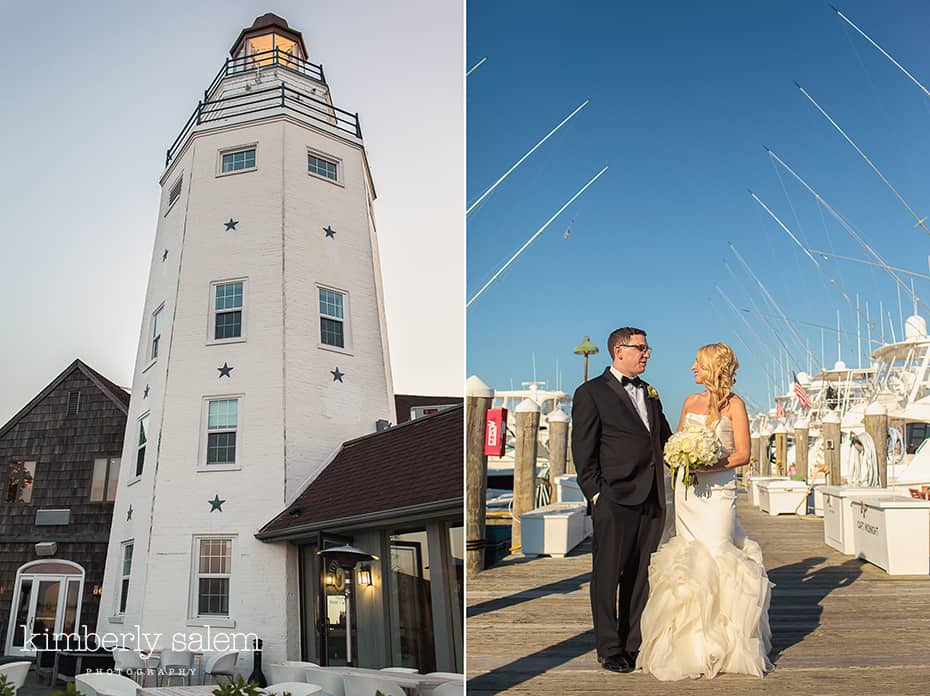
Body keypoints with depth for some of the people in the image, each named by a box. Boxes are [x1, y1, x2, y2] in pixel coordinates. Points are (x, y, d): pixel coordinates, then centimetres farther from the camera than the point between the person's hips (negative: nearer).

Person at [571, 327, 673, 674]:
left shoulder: (650, 393, 19)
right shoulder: (591, 393, -2)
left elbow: (665, 439, 24)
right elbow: (583, 452, -5)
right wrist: (596, 495, -11)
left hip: (651, 500, 6)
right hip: (614, 500, -6)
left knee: (640, 576, 11)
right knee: (608, 576, 2)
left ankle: (634, 644, 21)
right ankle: (609, 649, 12)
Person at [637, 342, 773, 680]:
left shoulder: (734, 404, -2)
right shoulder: (690, 401, 13)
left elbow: (743, 454, -6)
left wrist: (710, 465, -17)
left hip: (718, 489, -5)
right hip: (686, 488, 5)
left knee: (716, 555, -10)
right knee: (690, 559, 6)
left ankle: (724, 643, 3)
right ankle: (694, 643, 14)